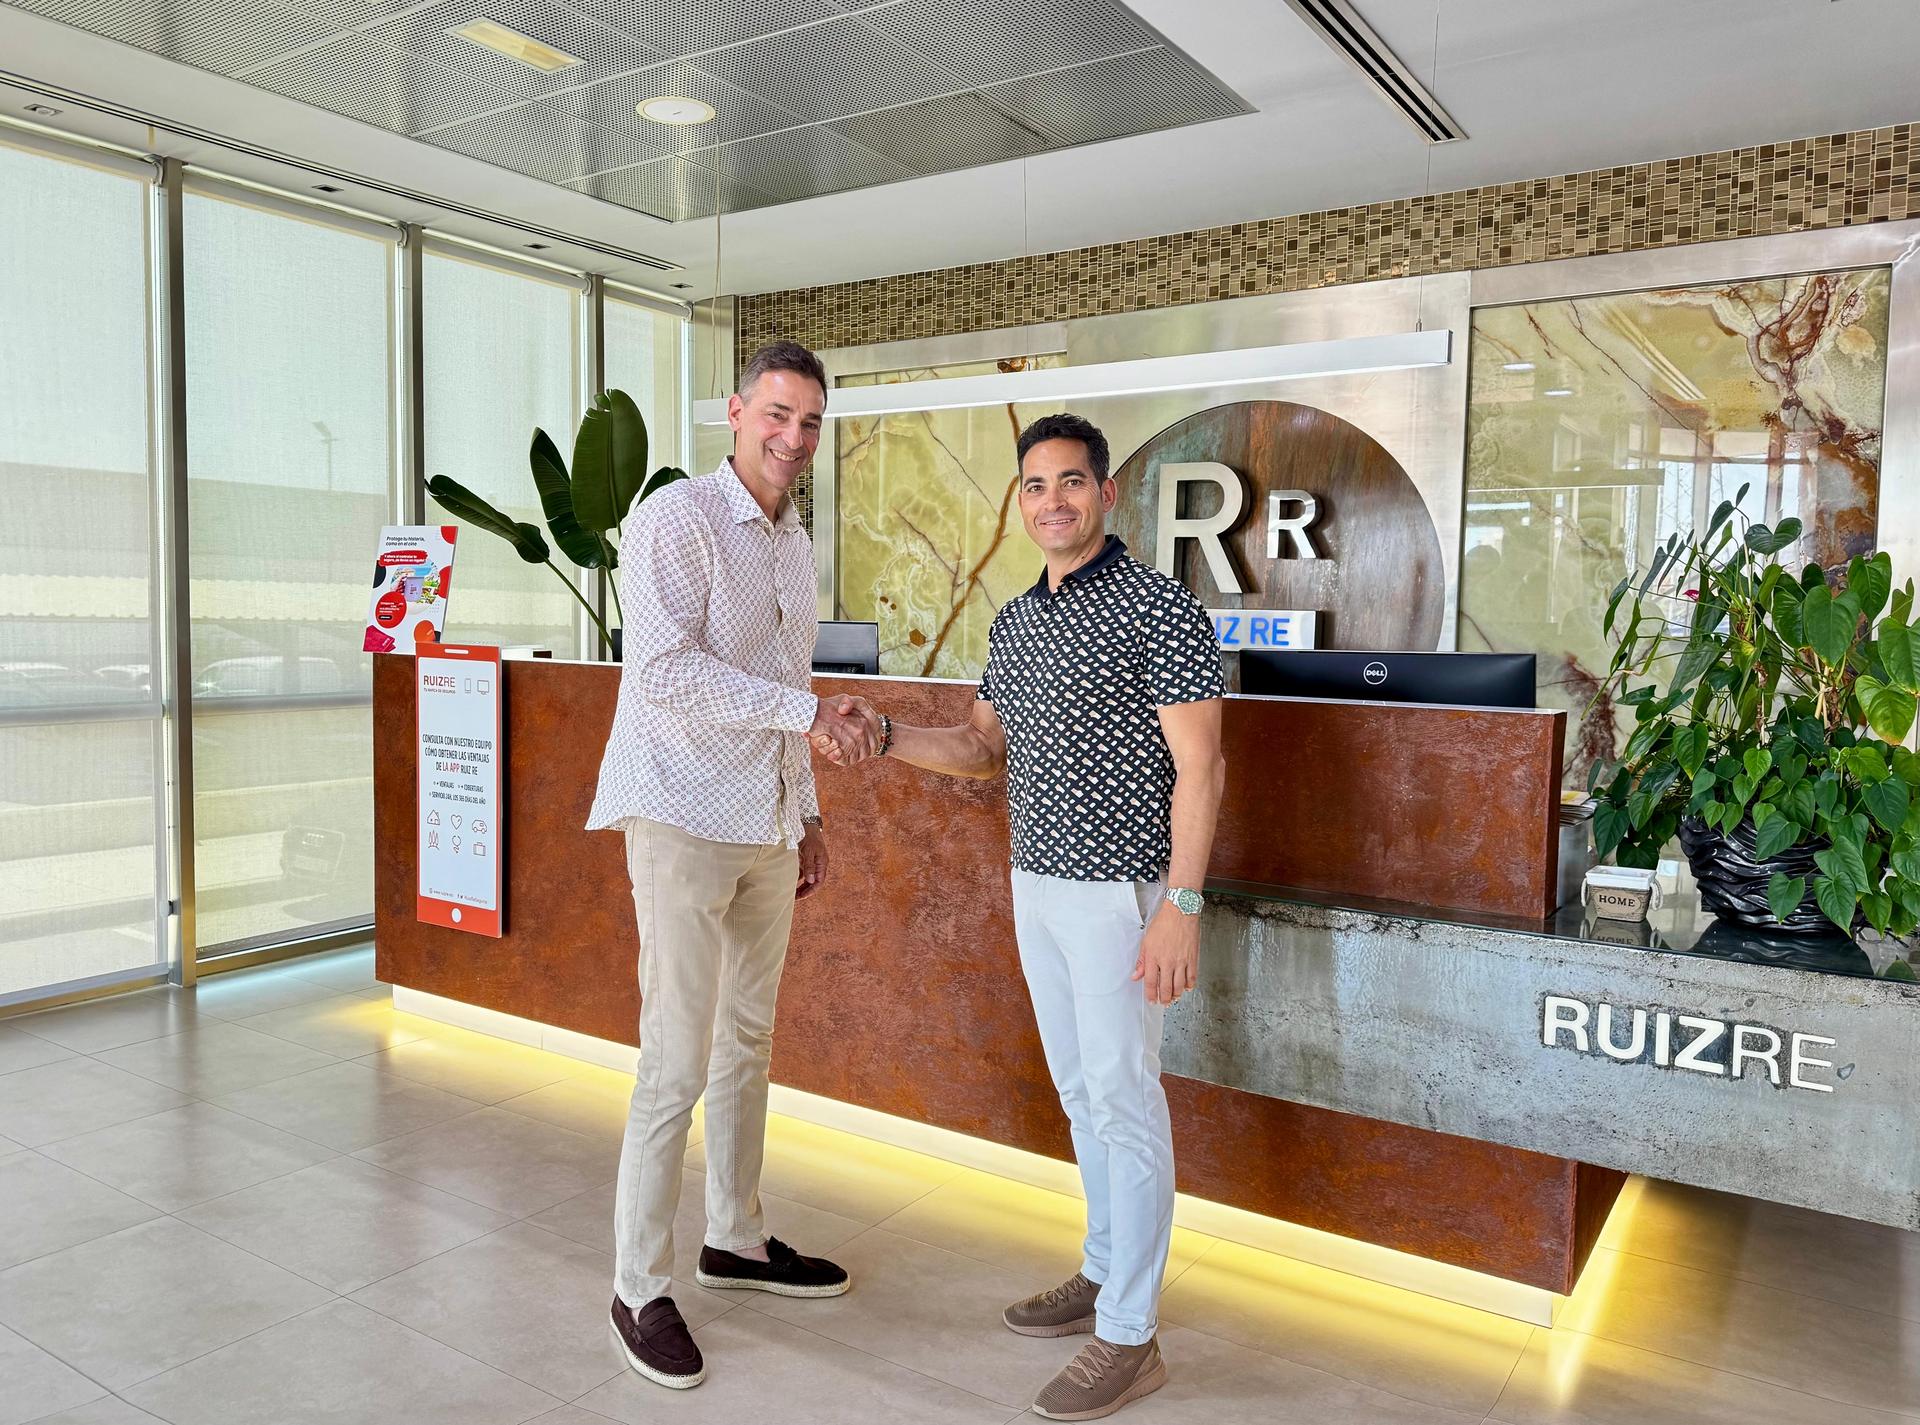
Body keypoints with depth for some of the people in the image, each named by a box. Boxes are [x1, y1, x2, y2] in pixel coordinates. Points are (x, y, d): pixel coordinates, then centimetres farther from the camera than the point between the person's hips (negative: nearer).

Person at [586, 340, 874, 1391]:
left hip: (765, 828, 8)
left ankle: (736, 1240, 31)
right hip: (684, 821, -8)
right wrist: (810, 712, -22)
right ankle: (639, 1291, 10)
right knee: (677, 1065, -5)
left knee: (747, 1046, 16)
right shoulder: (676, 518, -9)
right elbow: (667, 671, -21)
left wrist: (807, 812, 19)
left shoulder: (794, 544, 16)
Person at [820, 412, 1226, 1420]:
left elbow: (1199, 766, -15)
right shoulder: (1014, 621, 11)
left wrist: (1181, 904, -21)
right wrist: (885, 738, -1)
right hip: (1037, 884, 8)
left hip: (1119, 888, -8)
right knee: (1080, 1090, 17)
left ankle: (1129, 1337, 10)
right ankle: (1108, 1271, 33)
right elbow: (985, 748, 16)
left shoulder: (1160, 609, -12)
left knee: (1122, 1098, -2)